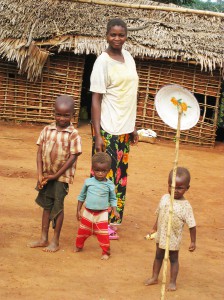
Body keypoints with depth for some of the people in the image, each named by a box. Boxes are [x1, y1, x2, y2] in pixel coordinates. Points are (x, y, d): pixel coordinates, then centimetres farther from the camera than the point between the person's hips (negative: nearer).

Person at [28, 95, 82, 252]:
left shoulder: (73, 135, -12)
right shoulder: (47, 130, 0)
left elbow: (72, 158, -13)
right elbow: (40, 152, 1)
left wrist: (55, 175, -13)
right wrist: (40, 175, -7)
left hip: (62, 176, -4)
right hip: (46, 175, 4)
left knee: (58, 207, 4)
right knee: (46, 205, 13)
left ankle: (55, 241, 15)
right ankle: (44, 238, 24)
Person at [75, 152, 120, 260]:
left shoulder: (109, 185, -9)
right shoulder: (88, 182, -6)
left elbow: (113, 199, 2)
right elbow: (82, 196, 5)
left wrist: (115, 211, -11)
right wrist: (78, 210, 6)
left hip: (102, 214, -2)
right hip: (88, 212, 2)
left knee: (103, 234, -2)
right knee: (82, 231, 15)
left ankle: (105, 252, 15)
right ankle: (78, 246, 39)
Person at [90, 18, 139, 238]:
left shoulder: (128, 57, 9)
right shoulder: (103, 62, -12)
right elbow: (96, 99, -13)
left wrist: (133, 127, 15)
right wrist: (97, 134, -18)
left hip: (124, 129, 7)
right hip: (108, 129, -7)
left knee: (120, 174, 12)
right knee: (105, 175, -1)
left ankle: (111, 218, 23)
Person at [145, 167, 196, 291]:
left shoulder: (185, 206, -21)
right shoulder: (164, 198, -7)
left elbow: (192, 225, -17)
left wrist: (193, 241, -14)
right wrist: (154, 229, 15)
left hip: (173, 239, -5)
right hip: (161, 236, 5)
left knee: (173, 259, 12)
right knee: (158, 256, 20)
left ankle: (172, 282, 27)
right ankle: (154, 277, 36)